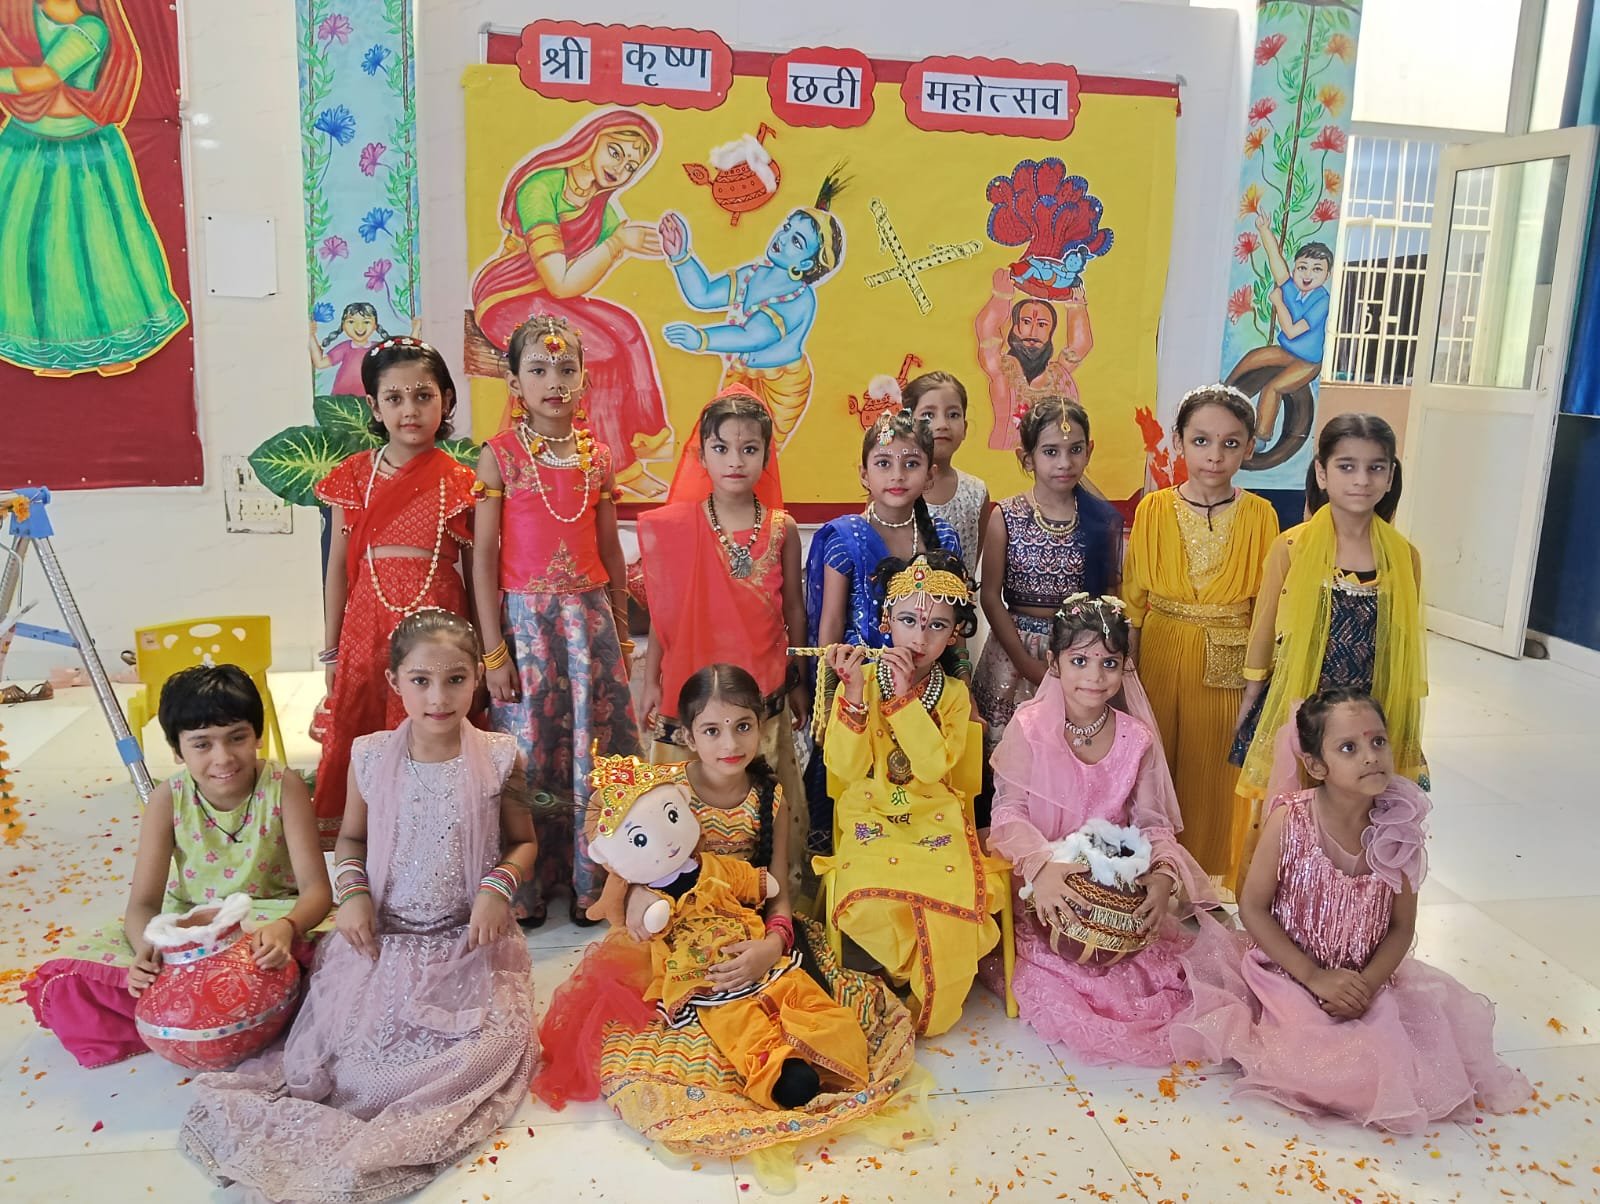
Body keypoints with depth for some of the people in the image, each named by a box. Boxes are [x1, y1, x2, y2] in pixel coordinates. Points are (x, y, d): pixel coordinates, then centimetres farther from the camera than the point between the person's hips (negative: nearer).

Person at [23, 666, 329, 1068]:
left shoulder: (283, 788, -16)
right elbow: (143, 902, -9)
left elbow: (316, 888, -20)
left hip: (265, 927, -2)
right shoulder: (169, 800, -10)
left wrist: (286, 927, -43)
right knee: (58, 986, -16)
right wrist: (147, 948, -34)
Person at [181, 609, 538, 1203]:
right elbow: (351, 837, 13)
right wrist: (352, 892, -5)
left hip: (470, 940, -1)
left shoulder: (499, 759, -7)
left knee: (490, 1043, -17)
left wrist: (498, 886, -14)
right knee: (351, 1038, -16)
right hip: (380, 935, 2)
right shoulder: (370, 757, -2)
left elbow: (523, 843, 5)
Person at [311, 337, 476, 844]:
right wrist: (331, 650, 8)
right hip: (367, 624, 2)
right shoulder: (353, 476, 5)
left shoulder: (459, 483, 0)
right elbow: (338, 566, 8)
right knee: (356, 739, 5)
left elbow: (475, 573, 3)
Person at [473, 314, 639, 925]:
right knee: (527, 753, 3)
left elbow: (610, 553, 11)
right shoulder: (499, 455, -4)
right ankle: (525, 891, 19)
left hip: (590, 617, 3)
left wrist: (621, 637, 11)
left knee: (593, 749, 7)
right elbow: (484, 559, -5)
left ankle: (592, 882, 21)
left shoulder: (598, 456, 6)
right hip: (525, 617, -3)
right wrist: (494, 651, -8)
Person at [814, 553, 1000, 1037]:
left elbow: (934, 766, -15)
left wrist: (904, 694, -20)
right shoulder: (860, 680, -1)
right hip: (872, 820, -1)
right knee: (872, 904, -29)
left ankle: (930, 1010, 2)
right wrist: (855, 692, -21)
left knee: (951, 904, -26)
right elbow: (845, 768, -11)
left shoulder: (953, 693, 1)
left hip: (935, 821, 1)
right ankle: (904, 977, 5)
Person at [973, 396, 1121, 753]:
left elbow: (1109, 597, 5)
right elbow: (991, 598, -5)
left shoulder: (1103, 521, -1)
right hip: (1015, 646, -1)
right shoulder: (1006, 517, -5)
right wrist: (1030, 665, -9)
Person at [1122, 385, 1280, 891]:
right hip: (1160, 659, 1)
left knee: (1214, 772, 8)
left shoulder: (1259, 516, -2)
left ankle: (1208, 880, 26)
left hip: (1227, 666, -1)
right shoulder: (1153, 510, -1)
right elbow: (1133, 598, 2)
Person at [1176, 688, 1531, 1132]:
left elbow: (1402, 927, -1)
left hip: (1369, 983, 4)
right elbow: (1252, 907, -12)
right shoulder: (1289, 819, -18)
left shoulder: (1400, 830, -9)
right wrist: (1315, 977, -16)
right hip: (1289, 976, -4)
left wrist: (1368, 983, -18)